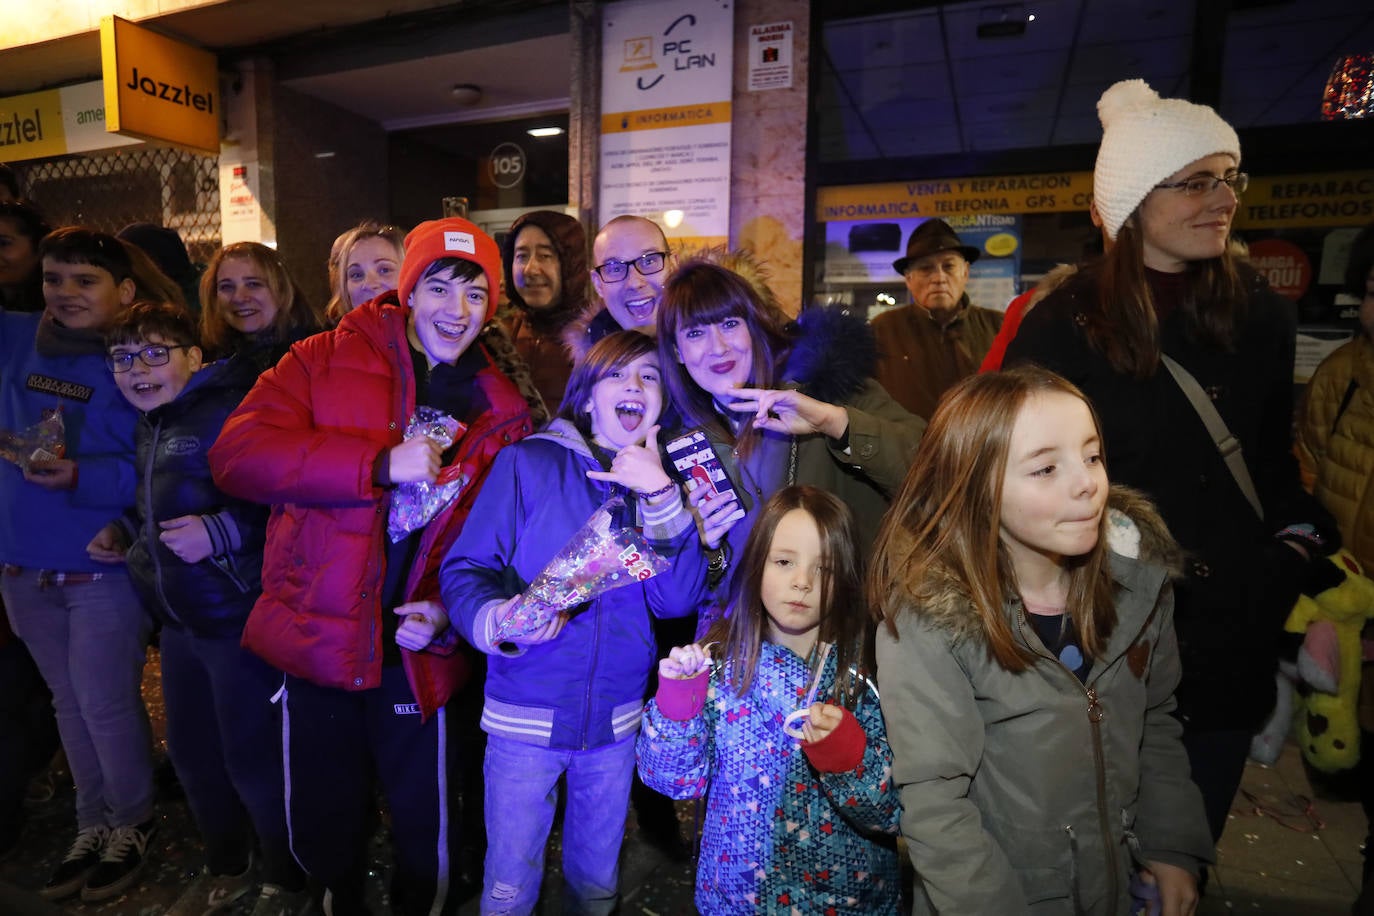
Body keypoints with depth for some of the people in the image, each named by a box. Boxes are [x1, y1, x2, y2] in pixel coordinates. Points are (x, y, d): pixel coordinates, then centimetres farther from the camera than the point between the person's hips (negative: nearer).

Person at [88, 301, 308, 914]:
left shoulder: (228, 409, -17)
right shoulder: (152, 423, 13)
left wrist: (222, 531, -29)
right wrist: (125, 530, 10)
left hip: (237, 616, -9)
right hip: (179, 619, 9)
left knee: (251, 759, 3)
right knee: (191, 751, 21)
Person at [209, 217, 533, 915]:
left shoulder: (502, 412, 1)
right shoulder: (325, 362, -3)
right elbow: (238, 453, -16)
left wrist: (447, 612, -14)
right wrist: (381, 464, -24)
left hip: (418, 656, 0)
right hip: (315, 640, 0)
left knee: (425, 832, 14)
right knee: (323, 828, 20)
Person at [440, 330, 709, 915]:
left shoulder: (664, 485, 1)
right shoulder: (529, 463, -8)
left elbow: (677, 600, -9)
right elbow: (464, 570, -10)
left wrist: (659, 495, -19)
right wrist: (499, 620, -30)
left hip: (616, 720, 3)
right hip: (524, 714, -2)